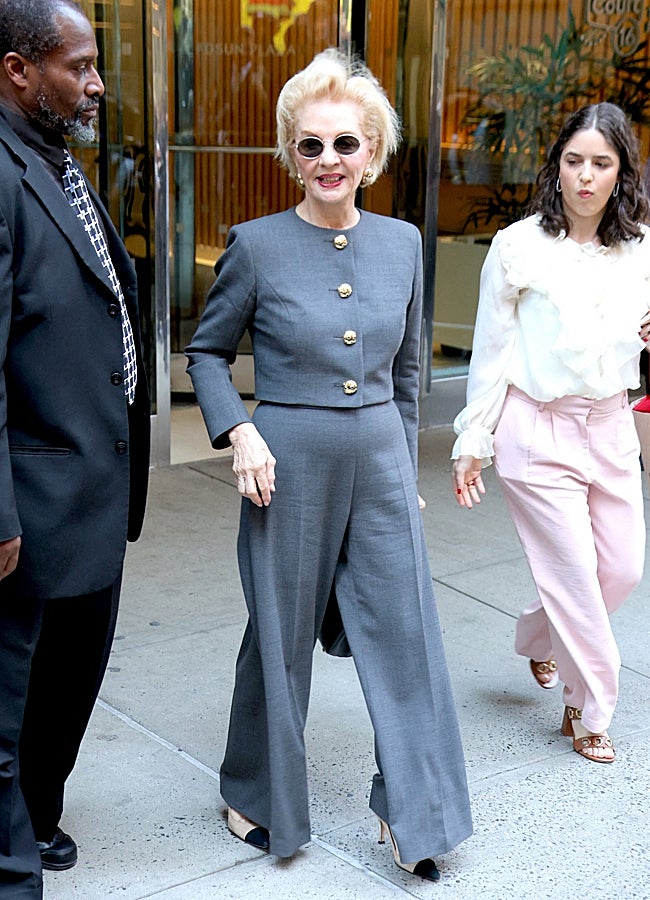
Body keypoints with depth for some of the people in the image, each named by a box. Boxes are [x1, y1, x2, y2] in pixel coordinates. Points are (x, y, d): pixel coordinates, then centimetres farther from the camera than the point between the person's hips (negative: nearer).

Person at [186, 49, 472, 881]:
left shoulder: (402, 242, 4)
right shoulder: (256, 244, -7)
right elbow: (207, 351, 3)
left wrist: (405, 460, 15)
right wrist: (238, 431, -11)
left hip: (380, 458, 3)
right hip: (290, 463, -3)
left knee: (406, 632, 4)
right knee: (279, 637, 10)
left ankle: (410, 812, 21)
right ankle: (253, 798, 33)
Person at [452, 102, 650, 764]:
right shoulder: (518, 246, -8)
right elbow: (491, 352, -3)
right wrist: (472, 441, -2)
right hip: (536, 430, -4)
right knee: (574, 575, 0)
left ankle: (537, 638, 40)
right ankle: (589, 713, 19)